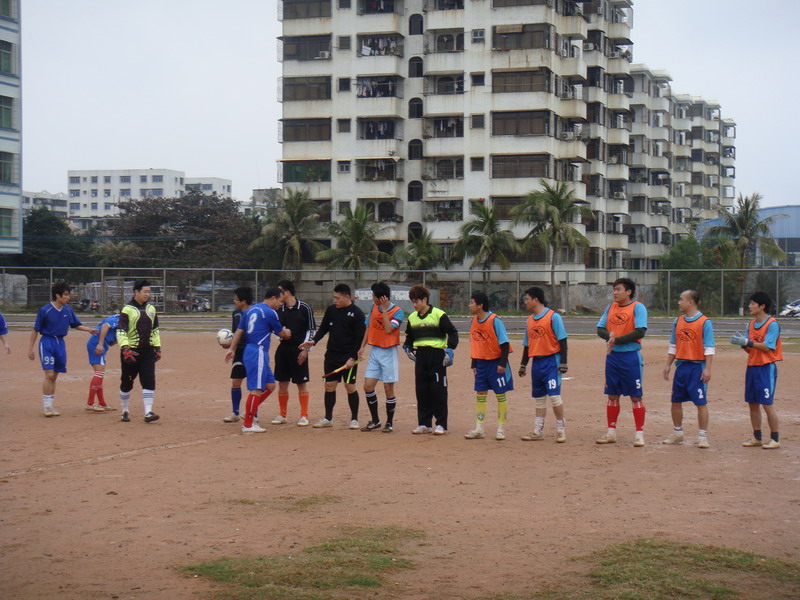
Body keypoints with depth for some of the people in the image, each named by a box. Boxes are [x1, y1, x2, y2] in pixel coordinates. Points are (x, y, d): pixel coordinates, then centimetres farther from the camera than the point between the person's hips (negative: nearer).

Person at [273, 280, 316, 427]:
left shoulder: (304, 308, -7)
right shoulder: (279, 309, 6)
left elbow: (312, 330, -4)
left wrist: (306, 349, -10)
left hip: (299, 350, -5)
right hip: (283, 348, 5)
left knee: (302, 383, 0)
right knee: (282, 383, 9)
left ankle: (304, 416, 8)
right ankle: (282, 415, 19)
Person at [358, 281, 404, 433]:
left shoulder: (397, 311, -11)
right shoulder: (373, 307, 7)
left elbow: (389, 329, -24)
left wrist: (384, 309, -21)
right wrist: (362, 346, 7)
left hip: (389, 353, -5)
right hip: (374, 351, 5)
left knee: (388, 389, -1)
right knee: (368, 387, -1)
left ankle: (389, 423, 12)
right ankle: (375, 421, 13)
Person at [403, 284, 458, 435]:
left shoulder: (439, 315, -7)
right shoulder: (412, 318, 11)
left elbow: (452, 333, -6)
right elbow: (409, 337, 26)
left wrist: (449, 349, -16)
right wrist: (408, 347, 10)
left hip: (437, 356, -6)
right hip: (420, 357, 6)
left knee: (438, 391, -4)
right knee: (421, 391, 7)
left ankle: (441, 424, 2)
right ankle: (424, 424, 14)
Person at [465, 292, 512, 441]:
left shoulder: (494, 321, -16)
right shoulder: (474, 321, 4)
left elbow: (504, 343, -15)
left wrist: (502, 363, -18)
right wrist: (474, 364, 13)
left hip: (496, 363, -7)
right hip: (481, 363, 7)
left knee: (500, 395, 2)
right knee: (480, 394, 6)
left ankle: (501, 429, 9)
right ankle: (479, 429, 11)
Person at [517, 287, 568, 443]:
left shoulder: (553, 317, -7)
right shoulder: (530, 320, 14)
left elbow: (562, 340, -9)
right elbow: (527, 344, 20)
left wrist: (563, 362, -14)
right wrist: (523, 364, 19)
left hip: (551, 361, -7)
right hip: (536, 362, 7)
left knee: (554, 395, -11)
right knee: (539, 397, 10)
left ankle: (560, 429, 1)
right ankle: (538, 431, 15)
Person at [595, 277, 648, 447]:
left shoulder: (638, 307, -6)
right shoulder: (610, 307, 12)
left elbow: (640, 332, -16)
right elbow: (600, 329, 10)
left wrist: (617, 340, -16)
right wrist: (609, 336, -13)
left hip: (631, 356, -6)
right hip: (612, 356, 6)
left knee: (636, 395, -2)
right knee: (613, 395, 11)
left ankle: (639, 434, 3)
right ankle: (611, 432, 18)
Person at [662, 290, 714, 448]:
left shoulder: (705, 322, -7)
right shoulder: (678, 321, 10)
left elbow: (709, 348, -10)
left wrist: (707, 369, -16)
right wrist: (668, 365, 12)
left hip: (697, 367, -6)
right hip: (681, 365, 6)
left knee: (701, 402, -4)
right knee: (676, 401, 11)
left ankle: (702, 437, 2)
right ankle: (677, 433, 24)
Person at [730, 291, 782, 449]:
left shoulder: (772, 324, -10)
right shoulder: (751, 324, 13)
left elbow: (767, 347, -17)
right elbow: (749, 349, 13)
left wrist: (747, 342, -20)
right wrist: (741, 343, -7)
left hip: (766, 368, -8)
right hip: (751, 367, 8)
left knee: (767, 404, -7)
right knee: (752, 403, 10)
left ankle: (775, 439, 1)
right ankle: (757, 438, 19)